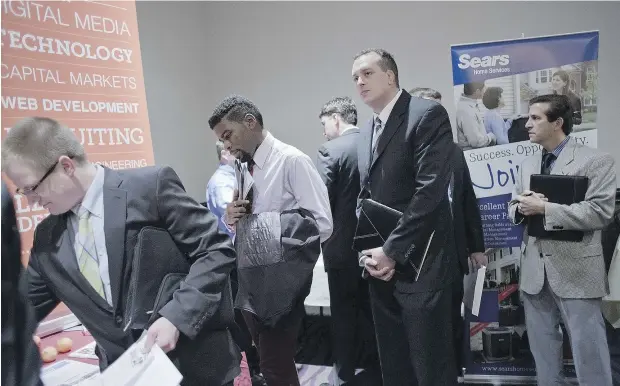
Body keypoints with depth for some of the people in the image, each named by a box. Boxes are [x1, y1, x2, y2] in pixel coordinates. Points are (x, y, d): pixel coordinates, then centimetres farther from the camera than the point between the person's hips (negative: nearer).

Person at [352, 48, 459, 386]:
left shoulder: (427, 114, -9)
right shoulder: (366, 132, 16)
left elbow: (431, 189, -18)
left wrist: (392, 251, -16)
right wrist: (368, 251, 1)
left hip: (418, 263, -7)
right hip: (381, 263, 7)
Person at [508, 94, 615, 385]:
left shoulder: (596, 161, -7)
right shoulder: (527, 164, 14)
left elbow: (600, 212, -17)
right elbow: (513, 209, 15)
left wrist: (545, 208, -20)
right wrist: (521, 207, -9)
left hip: (575, 270, -6)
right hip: (535, 270, 6)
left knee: (588, 350, 3)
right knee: (542, 349, 17)